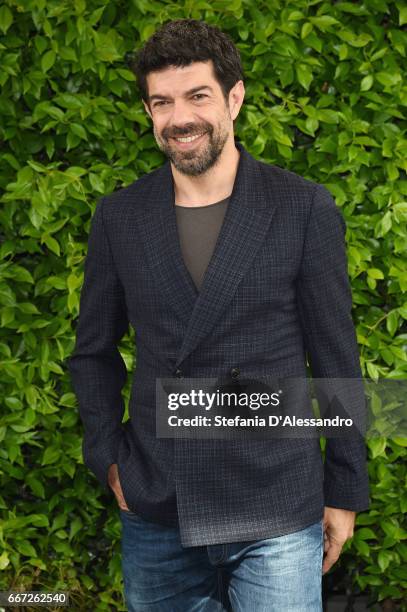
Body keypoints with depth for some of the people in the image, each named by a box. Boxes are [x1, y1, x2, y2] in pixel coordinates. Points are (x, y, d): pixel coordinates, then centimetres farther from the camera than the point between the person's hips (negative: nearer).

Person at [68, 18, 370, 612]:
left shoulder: (304, 208, -4)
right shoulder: (119, 216, 3)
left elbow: (336, 358, 0)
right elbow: (94, 351, 13)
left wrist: (345, 492, 2)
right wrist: (107, 459, 3)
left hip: (277, 511, -2)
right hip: (156, 514, 3)